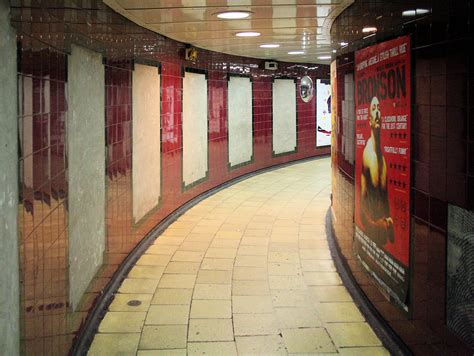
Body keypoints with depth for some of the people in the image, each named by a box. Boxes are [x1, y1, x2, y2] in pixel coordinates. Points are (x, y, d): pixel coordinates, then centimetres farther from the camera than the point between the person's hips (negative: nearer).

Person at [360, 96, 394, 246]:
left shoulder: (383, 156, 10)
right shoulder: (367, 152, -10)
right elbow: (362, 200, -9)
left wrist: (389, 220, 3)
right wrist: (373, 223, -20)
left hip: (384, 229, 6)